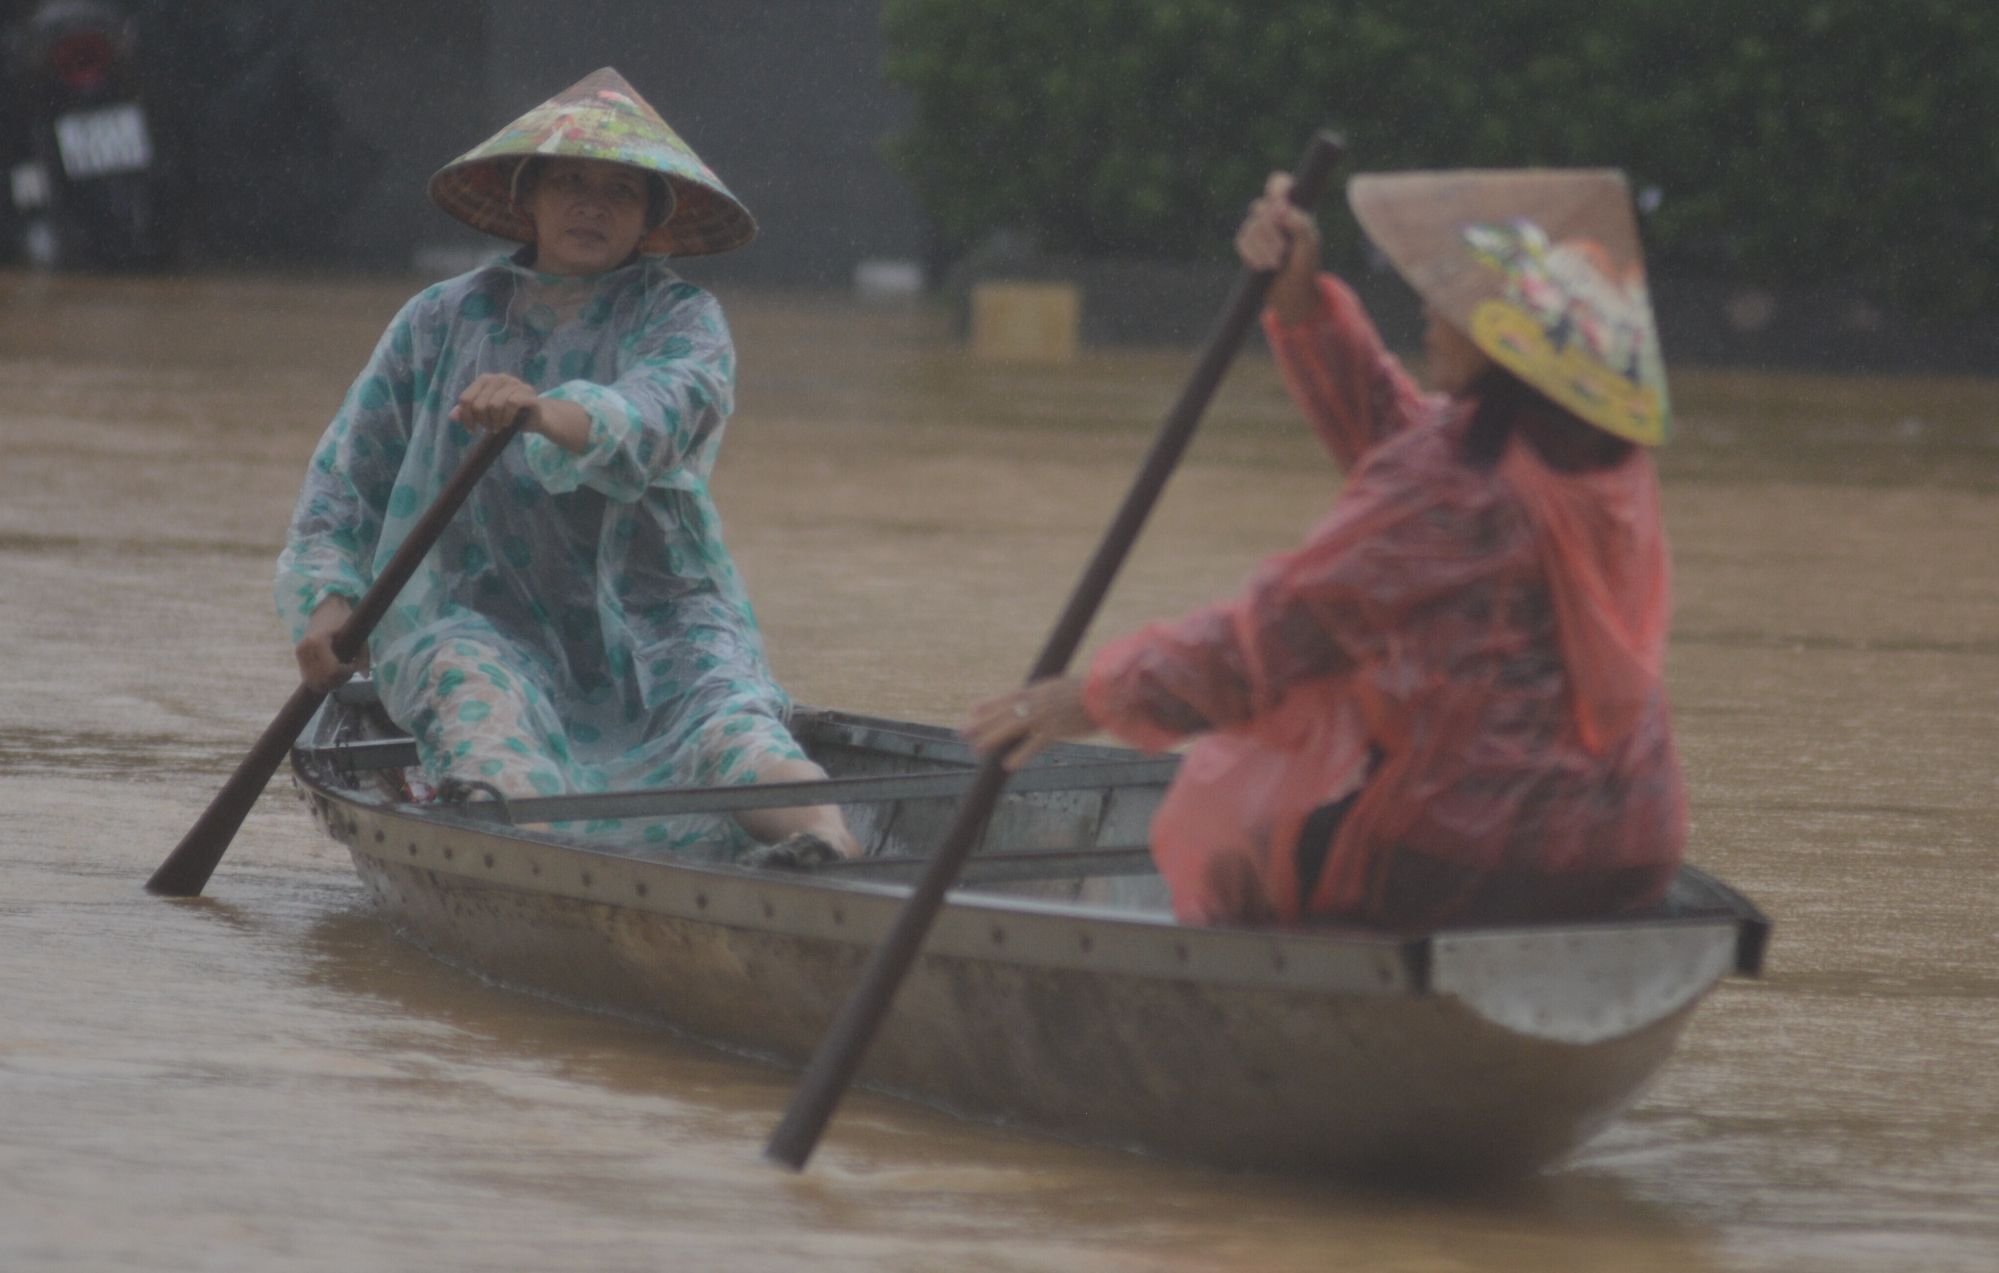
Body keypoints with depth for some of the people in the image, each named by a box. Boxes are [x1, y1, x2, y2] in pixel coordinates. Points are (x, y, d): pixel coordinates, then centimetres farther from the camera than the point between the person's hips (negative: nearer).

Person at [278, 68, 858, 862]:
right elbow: (351, 472, 14)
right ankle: (501, 812, -68)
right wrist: (328, 596, -6)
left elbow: (664, 408, -19)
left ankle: (824, 831, -63)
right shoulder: (444, 320, 14)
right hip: (482, 611, 1)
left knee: (727, 728, -32)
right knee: (485, 706, -35)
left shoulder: (681, 319, 6)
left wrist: (551, 414, -42)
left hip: (653, 616, -1)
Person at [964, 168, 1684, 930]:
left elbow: (1276, 633, -19)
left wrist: (1094, 698, -10)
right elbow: (1391, 430, 17)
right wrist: (1299, 296, 9)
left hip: (1475, 854, -8)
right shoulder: (1601, 459, 4)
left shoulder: (1458, 491, -22)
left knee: (1222, 805, 17)